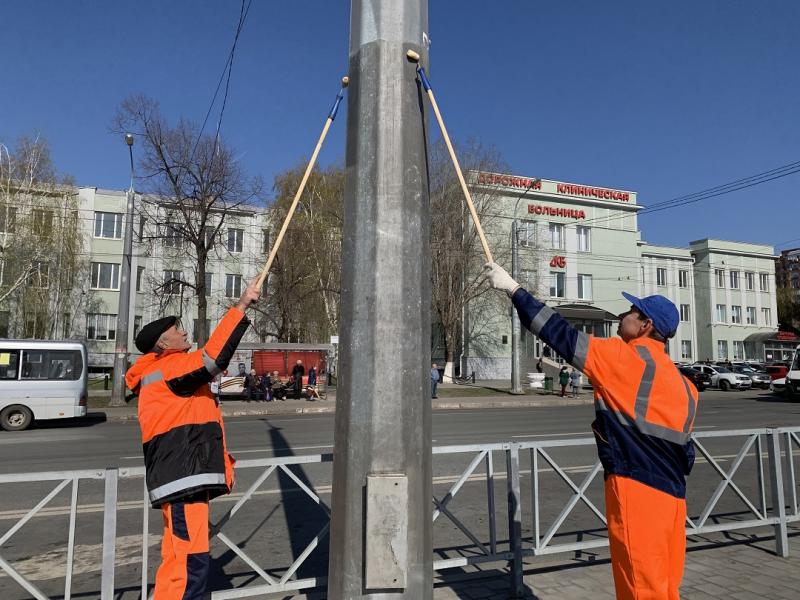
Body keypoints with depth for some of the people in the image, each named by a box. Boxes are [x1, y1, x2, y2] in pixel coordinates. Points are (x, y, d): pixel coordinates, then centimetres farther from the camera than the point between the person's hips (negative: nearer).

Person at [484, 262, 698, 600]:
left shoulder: (628, 358, -13)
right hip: (670, 491, 8)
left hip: (637, 488, -8)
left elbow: (563, 335, -12)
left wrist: (513, 289, -7)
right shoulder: (678, 379, 10)